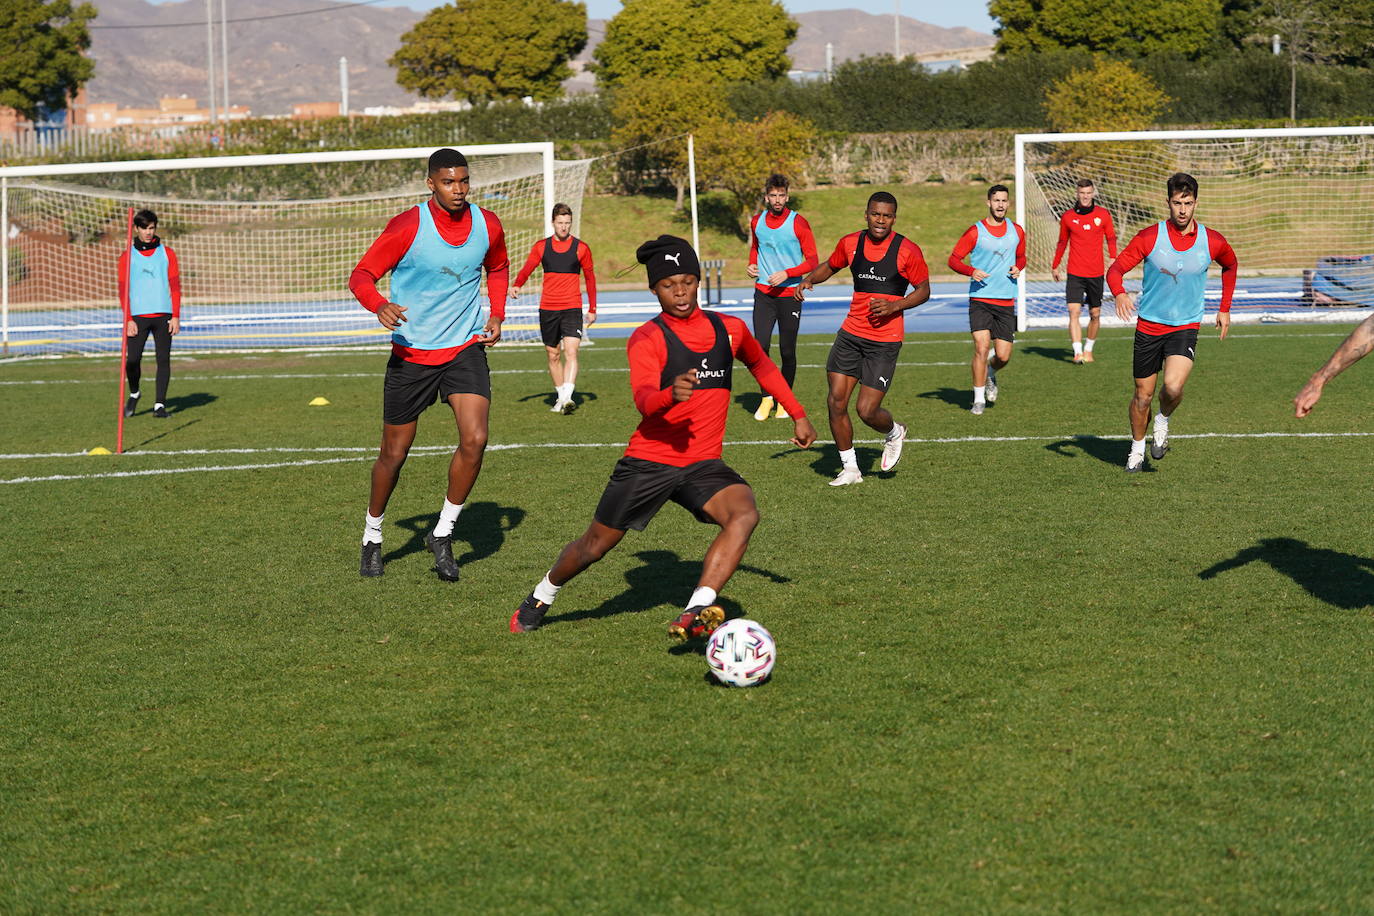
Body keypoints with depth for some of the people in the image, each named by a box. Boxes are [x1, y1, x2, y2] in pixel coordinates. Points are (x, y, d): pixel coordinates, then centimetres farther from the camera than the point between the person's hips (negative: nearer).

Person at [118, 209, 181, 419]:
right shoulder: (127, 256, 6)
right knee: (132, 360, -6)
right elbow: (123, 290, 3)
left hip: (163, 315, 1)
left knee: (163, 359, -3)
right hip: (137, 316, -1)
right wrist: (128, 320, -6)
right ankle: (134, 394, 20)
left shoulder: (167, 253, 8)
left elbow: (175, 286, 6)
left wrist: (176, 316, -3)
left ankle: (160, 404, 1)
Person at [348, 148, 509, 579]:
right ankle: (372, 538, 29)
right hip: (411, 352, -2)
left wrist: (496, 316, 7)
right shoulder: (407, 227, -13)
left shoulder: (487, 225, -1)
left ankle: (442, 535, 1)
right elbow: (361, 275, -11)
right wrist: (379, 305, -32)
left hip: (465, 348, 2)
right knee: (394, 454, 6)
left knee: (475, 439, -17)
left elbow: (498, 268, 21)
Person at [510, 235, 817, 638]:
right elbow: (644, 400, -27)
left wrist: (798, 415, 27)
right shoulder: (647, 338, -9)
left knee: (745, 514, -28)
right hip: (648, 462, -3)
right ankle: (540, 598, 40)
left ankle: (696, 612, -35)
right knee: (595, 545, 9)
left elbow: (763, 367, 29)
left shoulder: (729, 329, 7)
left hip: (703, 464, 3)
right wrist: (672, 394, -49)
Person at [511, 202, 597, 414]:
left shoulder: (581, 248, 3)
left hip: (572, 309, -2)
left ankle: (567, 397, -27)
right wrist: (517, 286, -19)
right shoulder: (542, 246, 6)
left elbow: (590, 278, 11)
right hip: (547, 309, 2)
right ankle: (559, 395, 22)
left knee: (571, 352, -18)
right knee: (553, 355, 9)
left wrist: (592, 309, 10)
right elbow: (527, 268, 2)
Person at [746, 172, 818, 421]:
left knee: (787, 351, 2)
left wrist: (786, 274, -19)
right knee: (760, 347, -8)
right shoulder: (757, 222, 5)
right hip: (763, 293, 3)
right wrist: (752, 265, 5)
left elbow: (813, 261, -7)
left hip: (790, 293, -3)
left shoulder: (798, 223, -8)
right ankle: (766, 398, 6)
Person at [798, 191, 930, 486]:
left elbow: (924, 290, -2)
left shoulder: (907, 250, -8)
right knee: (836, 402, -3)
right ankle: (850, 469, 14)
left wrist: (894, 306, -18)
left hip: (885, 341, -4)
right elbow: (830, 266, 22)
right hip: (850, 334, 4)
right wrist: (808, 279, 2)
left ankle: (894, 433, 28)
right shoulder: (851, 243, 4)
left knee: (867, 410, -8)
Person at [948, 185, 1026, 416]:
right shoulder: (975, 231, -2)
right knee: (981, 347, -15)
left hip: (1006, 301, 3)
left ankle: (990, 375, 34)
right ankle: (979, 399, -2)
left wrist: (1018, 268, 1)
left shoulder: (1016, 231, 9)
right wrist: (971, 271, -18)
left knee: (1003, 356, -1)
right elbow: (954, 259, 0)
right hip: (980, 300, -3)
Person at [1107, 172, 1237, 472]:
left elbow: (1230, 266, 18)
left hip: (1186, 327, 0)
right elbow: (1115, 269, -10)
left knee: (1173, 387, -24)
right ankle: (1137, 450, 31)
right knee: (1143, 395, 6)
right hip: (1148, 326, 0)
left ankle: (1163, 422, 10)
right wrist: (1120, 294, -32)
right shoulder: (1150, 237, -10)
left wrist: (1225, 309, 17)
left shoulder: (1213, 242, -5)